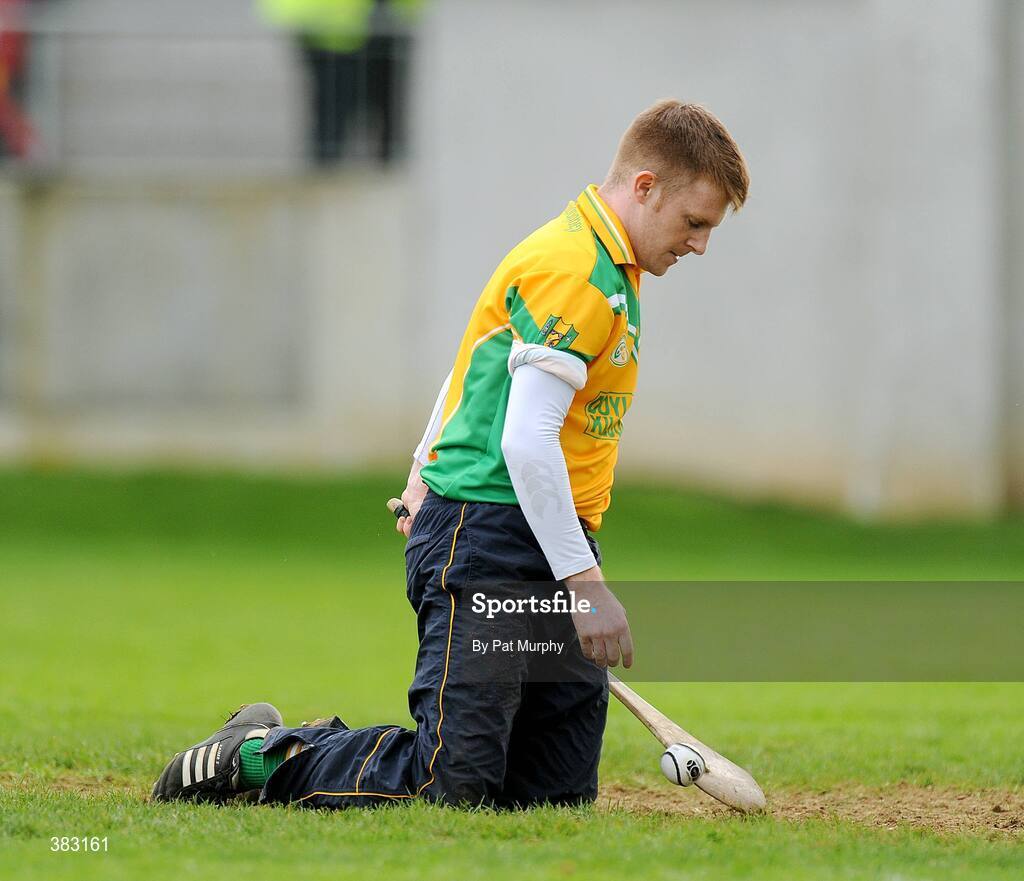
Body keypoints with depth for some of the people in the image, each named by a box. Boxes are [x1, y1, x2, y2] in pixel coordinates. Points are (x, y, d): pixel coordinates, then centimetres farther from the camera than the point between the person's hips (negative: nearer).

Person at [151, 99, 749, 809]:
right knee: (452, 785, -17)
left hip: (552, 546, 10)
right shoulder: (575, 272, -14)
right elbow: (525, 441, -22)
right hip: (487, 541, -10)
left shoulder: (607, 269, 18)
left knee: (563, 791, 4)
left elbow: (475, 365, 29)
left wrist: (427, 476, 35)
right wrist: (586, 583, -23)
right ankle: (266, 757, 4)